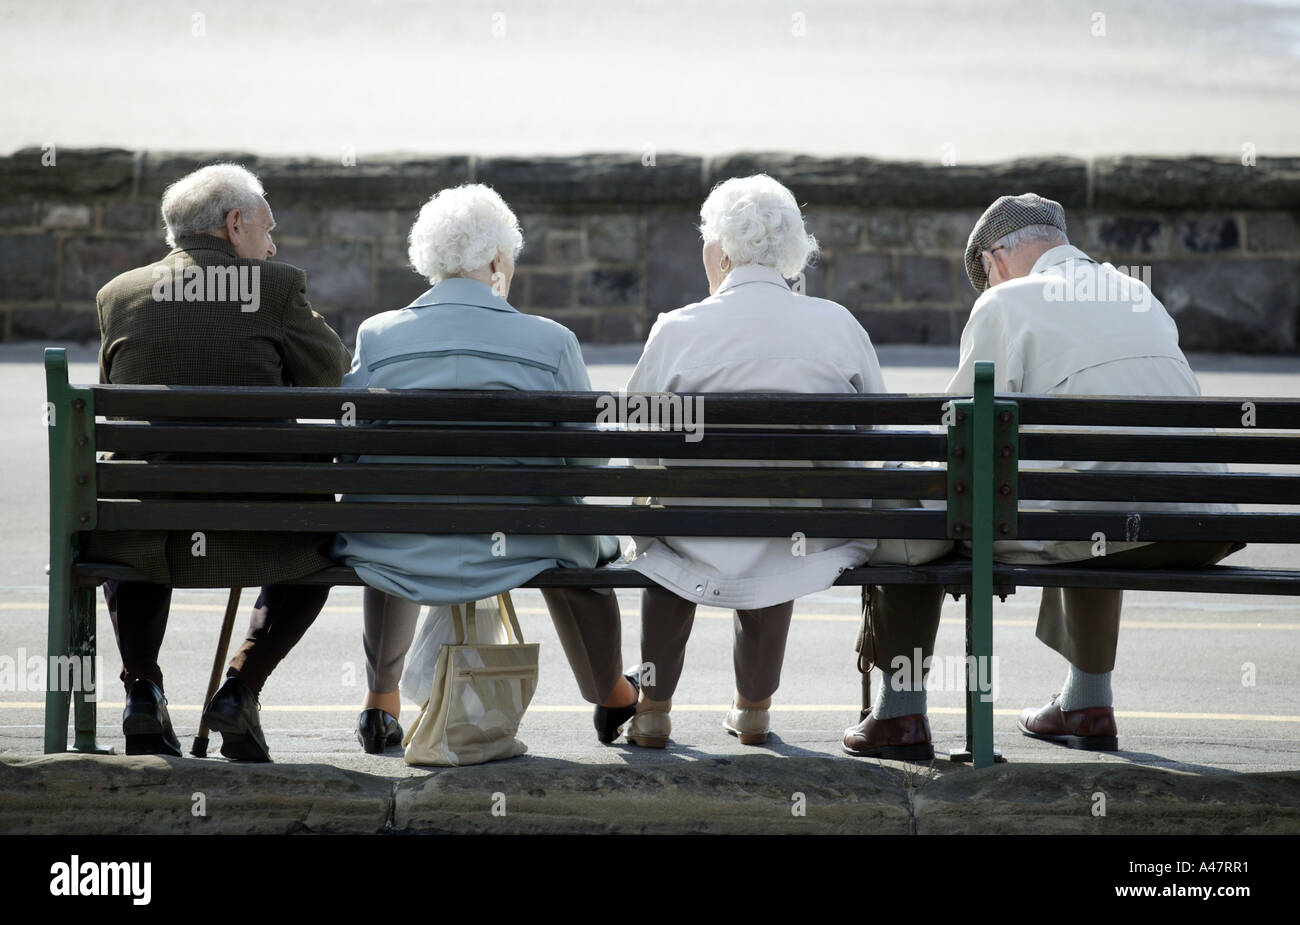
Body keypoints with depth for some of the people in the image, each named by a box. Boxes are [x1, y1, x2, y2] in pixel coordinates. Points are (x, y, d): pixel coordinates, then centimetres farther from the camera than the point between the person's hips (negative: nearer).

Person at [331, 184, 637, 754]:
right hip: (514, 552, -1)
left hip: (396, 563, 1)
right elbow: (589, 460, -1)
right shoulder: (550, 342, -8)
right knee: (589, 541, 36)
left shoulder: (376, 336, -4)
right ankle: (612, 698, 53)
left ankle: (381, 702, 50)